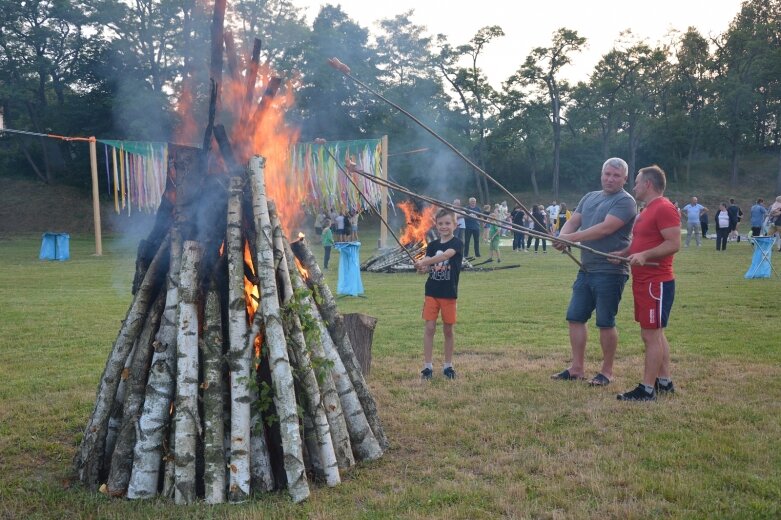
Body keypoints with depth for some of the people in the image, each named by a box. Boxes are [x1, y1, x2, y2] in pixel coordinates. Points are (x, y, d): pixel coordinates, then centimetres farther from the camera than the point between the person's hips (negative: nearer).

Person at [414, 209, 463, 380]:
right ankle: (427, 365, 9)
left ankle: (448, 365, 20)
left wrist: (424, 262, -34)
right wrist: (423, 268, -23)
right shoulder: (432, 245, 7)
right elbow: (428, 267, 1)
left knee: (448, 329, 7)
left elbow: (445, 255, -26)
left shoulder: (456, 244, -7)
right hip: (432, 291, 3)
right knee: (429, 328, 1)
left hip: (449, 293, -3)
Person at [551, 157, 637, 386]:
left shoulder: (625, 201, -8)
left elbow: (605, 228, -21)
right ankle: (577, 368, 19)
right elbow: (573, 221, 9)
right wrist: (561, 237, -14)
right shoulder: (589, 197, 16)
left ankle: (606, 371, 14)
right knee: (575, 317, 8)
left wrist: (570, 237, -23)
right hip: (586, 270, 7)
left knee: (606, 322, 0)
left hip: (610, 271, -7)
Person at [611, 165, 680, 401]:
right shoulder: (648, 210, 18)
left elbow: (674, 243, -22)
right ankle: (664, 382, 24)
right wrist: (624, 253, 10)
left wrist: (644, 255, -30)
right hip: (645, 281, 10)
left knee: (651, 334, -7)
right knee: (656, 333, 15)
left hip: (656, 283, -10)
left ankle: (647, 389, -2)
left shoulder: (664, 208, -15)